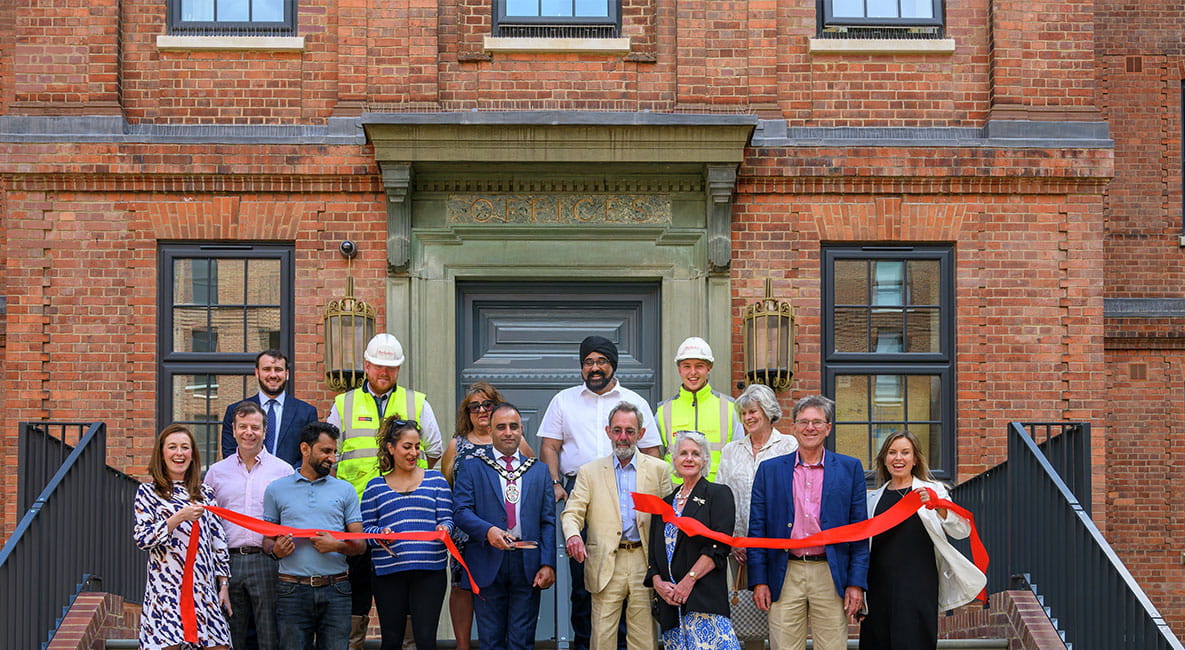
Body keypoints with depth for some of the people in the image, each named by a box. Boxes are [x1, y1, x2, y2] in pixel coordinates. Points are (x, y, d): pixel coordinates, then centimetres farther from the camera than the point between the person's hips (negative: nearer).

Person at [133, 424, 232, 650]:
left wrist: (223, 585, 10)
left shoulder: (205, 493, 15)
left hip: (204, 589, 4)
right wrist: (178, 518, -17)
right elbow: (141, 538, -7)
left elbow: (218, 541, 15)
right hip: (167, 590, -4)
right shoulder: (148, 492, 4)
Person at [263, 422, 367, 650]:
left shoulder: (345, 490, 12)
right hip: (292, 589, -1)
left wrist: (336, 545, -11)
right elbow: (267, 539, 12)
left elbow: (360, 545, 9)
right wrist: (275, 549, -10)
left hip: (335, 589, 1)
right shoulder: (276, 489, 11)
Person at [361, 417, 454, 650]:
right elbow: (365, 528, 7)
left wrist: (444, 528, -16)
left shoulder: (435, 480, 11)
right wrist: (380, 533, -14)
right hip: (389, 572, 1)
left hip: (429, 570, -1)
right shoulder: (375, 487, 10)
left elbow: (446, 518, 7)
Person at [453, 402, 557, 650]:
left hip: (528, 565, 1)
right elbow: (461, 511, -3)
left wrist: (548, 564, -3)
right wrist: (487, 530, -21)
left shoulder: (539, 471, 14)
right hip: (488, 564, -1)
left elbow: (548, 522, 9)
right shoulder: (471, 469, 9)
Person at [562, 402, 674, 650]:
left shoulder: (658, 469, 10)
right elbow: (572, 512, 4)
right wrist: (572, 535, -20)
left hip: (645, 564, 0)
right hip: (606, 565, 0)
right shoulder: (589, 472, 11)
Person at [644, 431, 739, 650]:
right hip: (669, 599, 5)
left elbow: (719, 547, -8)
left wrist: (689, 580, -15)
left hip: (704, 597, -5)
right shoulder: (666, 502, 21)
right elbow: (654, 552, 18)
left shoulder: (718, 494, 4)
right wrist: (657, 583, -2)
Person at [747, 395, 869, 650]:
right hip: (785, 575, 1)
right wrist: (758, 581, 0)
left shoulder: (850, 469, 7)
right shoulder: (769, 470, 9)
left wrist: (856, 583, -2)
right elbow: (757, 529, 8)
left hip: (830, 576, -1)